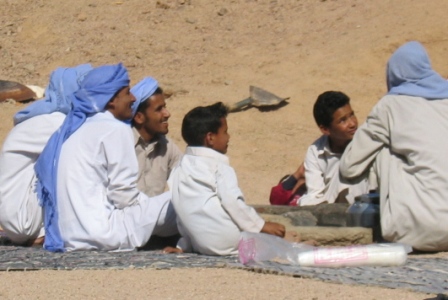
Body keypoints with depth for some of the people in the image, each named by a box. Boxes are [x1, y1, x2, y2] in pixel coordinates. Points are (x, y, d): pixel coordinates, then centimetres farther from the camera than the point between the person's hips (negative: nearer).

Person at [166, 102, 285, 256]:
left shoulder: (179, 169, 18)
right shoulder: (219, 168, -4)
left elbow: (185, 211, 20)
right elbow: (232, 202, -15)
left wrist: (184, 245, 23)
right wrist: (261, 226, -8)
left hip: (200, 245, 7)